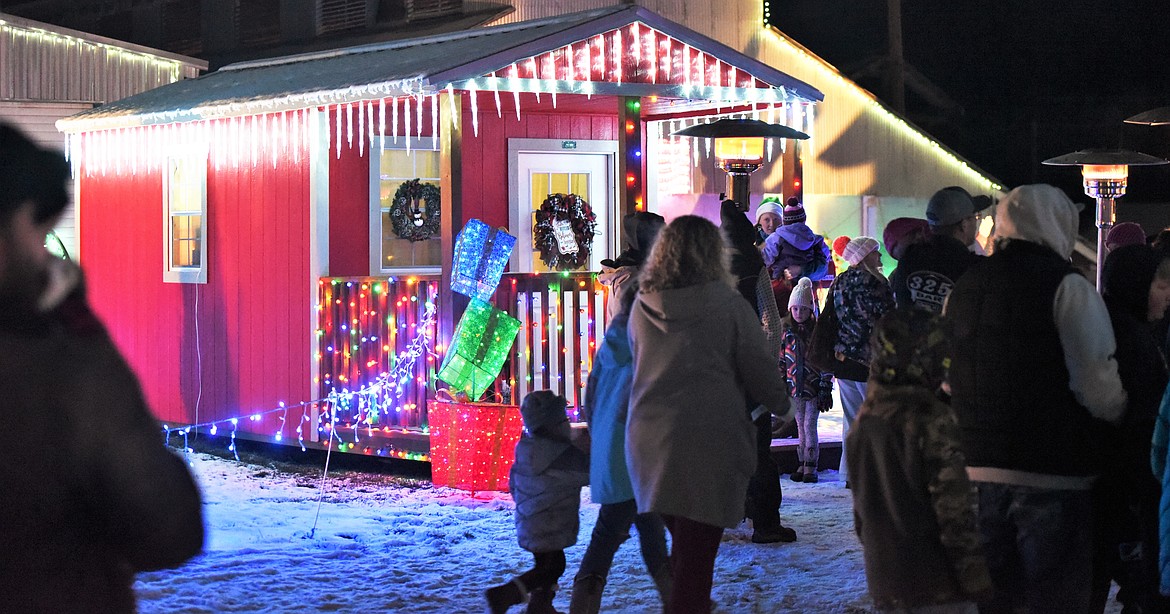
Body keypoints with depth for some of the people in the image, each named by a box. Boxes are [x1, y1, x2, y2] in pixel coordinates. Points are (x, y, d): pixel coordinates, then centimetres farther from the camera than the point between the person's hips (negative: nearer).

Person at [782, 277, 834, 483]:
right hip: (795, 388, 3)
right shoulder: (786, 332, 4)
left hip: (814, 387, -3)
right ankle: (802, 465, 15)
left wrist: (825, 389, -6)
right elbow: (781, 360, 8)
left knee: (810, 426, -5)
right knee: (801, 427, 10)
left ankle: (810, 467, -1)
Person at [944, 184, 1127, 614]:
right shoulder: (1067, 286, -9)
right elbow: (1101, 392, -16)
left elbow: (946, 382, 17)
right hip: (1051, 475, -6)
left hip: (974, 470, 6)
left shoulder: (962, 288, 12)